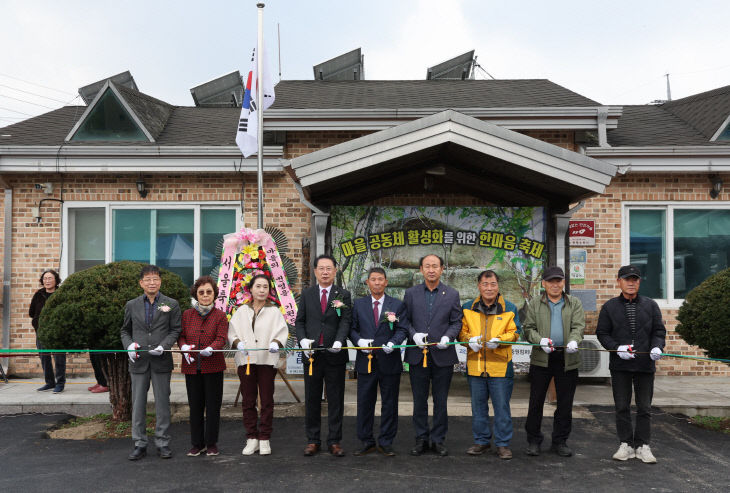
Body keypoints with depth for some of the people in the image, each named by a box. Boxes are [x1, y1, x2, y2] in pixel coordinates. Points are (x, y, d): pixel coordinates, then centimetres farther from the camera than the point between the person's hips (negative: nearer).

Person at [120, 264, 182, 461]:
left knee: (162, 403, 5)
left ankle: (162, 443, 15)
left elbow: (175, 330, 2)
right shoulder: (132, 305, 9)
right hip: (138, 362, 2)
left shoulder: (171, 305, 3)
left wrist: (163, 346, -14)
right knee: (138, 404, 6)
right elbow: (125, 330, 14)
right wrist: (129, 345, -5)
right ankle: (139, 444, 16)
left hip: (161, 362, -1)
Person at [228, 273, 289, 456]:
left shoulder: (274, 311, 7)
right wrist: (238, 343, -13)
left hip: (267, 360, -2)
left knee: (267, 401, 1)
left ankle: (265, 439, 10)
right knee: (248, 401, 5)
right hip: (245, 360, 2)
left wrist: (276, 343, -22)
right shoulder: (242, 311, 13)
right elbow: (232, 332, 7)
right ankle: (252, 438, 14)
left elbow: (282, 332, -2)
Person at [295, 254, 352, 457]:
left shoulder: (343, 295, 4)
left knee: (336, 400, 4)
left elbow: (345, 321, -5)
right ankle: (312, 441, 18)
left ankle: (334, 441, 14)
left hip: (335, 354, -1)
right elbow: (299, 321, 8)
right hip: (311, 354, 2)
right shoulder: (306, 294, 9)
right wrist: (303, 339, -10)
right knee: (312, 399, 8)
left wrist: (339, 341, -22)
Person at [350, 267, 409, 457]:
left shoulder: (397, 305, 5)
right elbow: (352, 328, 7)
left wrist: (393, 343, -18)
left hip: (389, 361, -1)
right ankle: (366, 442, 18)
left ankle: (386, 442, 17)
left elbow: (403, 329, -1)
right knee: (365, 402, 6)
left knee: (389, 403, 6)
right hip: (366, 361, 1)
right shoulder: (358, 304, 9)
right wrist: (359, 341, -12)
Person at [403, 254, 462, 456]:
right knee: (419, 400, 9)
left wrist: (448, 337, -13)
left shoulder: (452, 294, 4)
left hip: (443, 355, -1)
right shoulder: (411, 293, 6)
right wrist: (414, 334, -12)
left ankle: (438, 440, 19)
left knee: (441, 401, 7)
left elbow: (456, 322, 4)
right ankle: (421, 439, 20)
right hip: (417, 355, 1)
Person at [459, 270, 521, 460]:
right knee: (478, 406, 12)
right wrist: (470, 339, -10)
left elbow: (514, 333, 3)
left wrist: (499, 340, -15)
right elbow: (462, 331, 12)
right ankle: (481, 441, 25)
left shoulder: (509, 308, 3)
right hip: (475, 365, 2)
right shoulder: (468, 308, 7)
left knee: (502, 407, 2)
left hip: (501, 366, -2)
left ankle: (503, 444, 15)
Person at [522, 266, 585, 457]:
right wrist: (540, 340, -17)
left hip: (567, 359, 1)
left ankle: (560, 441, 21)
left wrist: (573, 341, -23)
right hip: (541, 359, -1)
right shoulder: (535, 304, 8)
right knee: (536, 401, 3)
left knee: (565, 403, 7)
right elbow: (528, 328, 3)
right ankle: (533, 440, 16)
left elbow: (578, 327, -2)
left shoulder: (575, 303, 9)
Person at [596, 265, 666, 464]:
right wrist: (617, 348, -12)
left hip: (645, 365, 1)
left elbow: (659, 330, 8)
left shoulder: (651, 305, 7)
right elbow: (602, 333, 4)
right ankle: (626, 444, 16)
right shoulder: (610, 307, 5)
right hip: (620, 365, 0)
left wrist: (657, 347, -12)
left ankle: (642, 446, 15)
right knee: (622, 407, 5)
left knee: (644, 407, 6)